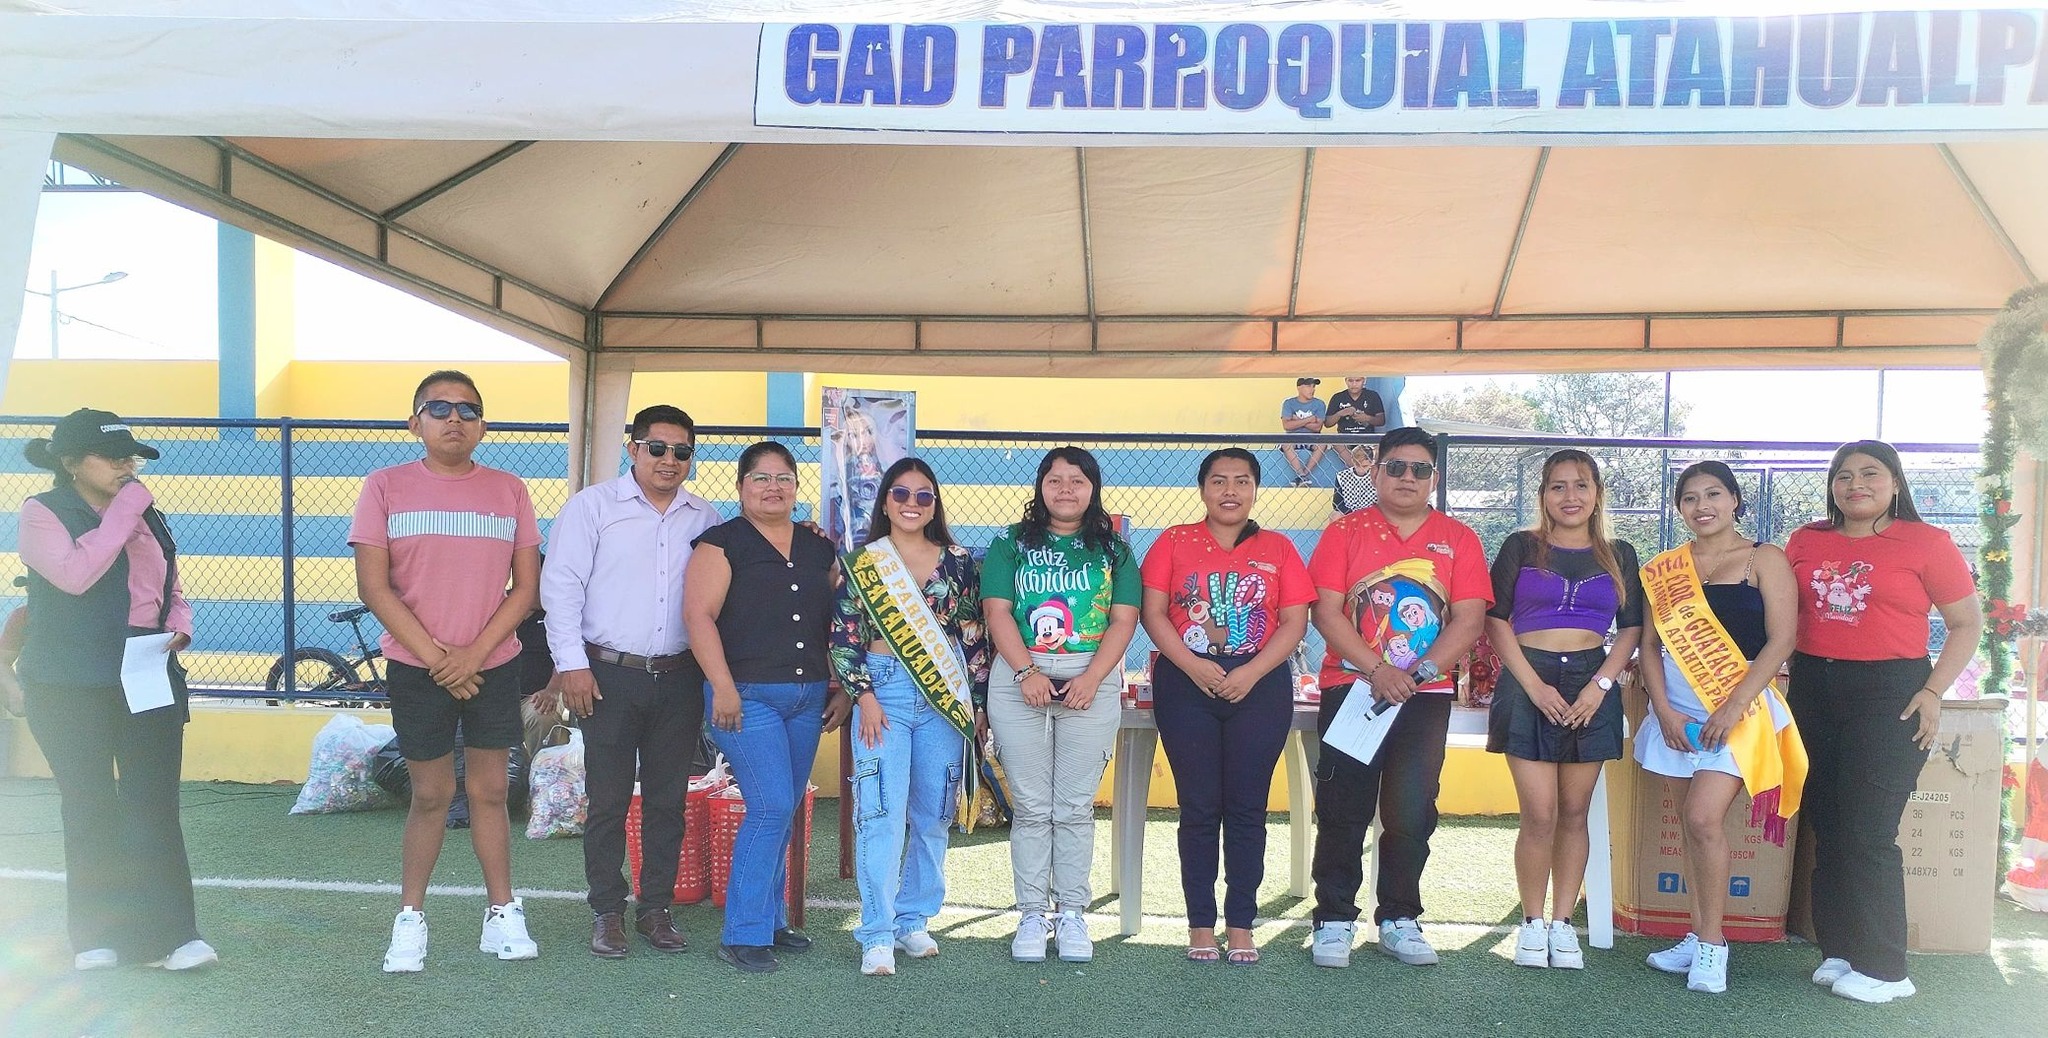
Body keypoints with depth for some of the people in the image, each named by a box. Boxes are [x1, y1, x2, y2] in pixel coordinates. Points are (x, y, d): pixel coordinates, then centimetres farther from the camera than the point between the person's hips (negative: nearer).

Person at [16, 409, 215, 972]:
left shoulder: (147, 517, 13)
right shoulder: (43, 513, -1)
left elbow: (174, 592, 20)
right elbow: (74, 574, -20)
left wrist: (178, 630, 0)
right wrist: (122, 514, -14)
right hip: (70, 688, -3)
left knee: (154, 806, -2)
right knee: (90, 807, 4)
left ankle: (165, 933, -1)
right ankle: (97, 936, 15)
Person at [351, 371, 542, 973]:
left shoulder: (510, 491, 4)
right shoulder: (386, 487, 0)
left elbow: (525, 588, 1)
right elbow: (373, 586, -6)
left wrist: (473, 653, -10)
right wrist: (437, 656, -12)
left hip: (493, 666, 1)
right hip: (417, 668, -1)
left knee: (489, 792, 7)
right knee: (431, 794, 5)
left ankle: (502, 914, 16)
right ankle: (410, 918, 19)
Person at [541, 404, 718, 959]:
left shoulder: (705, 519, 10)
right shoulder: (593, 506, 0)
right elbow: (560, 584, -3)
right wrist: (571, 663, -8)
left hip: (680, 679, 3)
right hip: (609, 676, -3)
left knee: (667, 801, 9)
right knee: (608, 801, 4)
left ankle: (656, 909, 21)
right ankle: (607, 912, 17)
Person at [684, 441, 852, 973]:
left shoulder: (819, 550, 14)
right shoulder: (722, 543, -3)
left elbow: (837, 625, 18)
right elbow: (699, 615, -11)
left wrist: (841, 690, 12)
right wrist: (723, 687, -18)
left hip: (808, 698, 6)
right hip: (746, 697, -6)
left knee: (784, 813, 11)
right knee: (771, 806, -13)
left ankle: (771, 920, 23)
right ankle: (744, 934, -4)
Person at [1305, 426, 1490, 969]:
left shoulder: (1458, 539, 8)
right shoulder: (1346, 532, 4)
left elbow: (1469, 620, 0)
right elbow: (1325, 611, -4)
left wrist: (1419, 673, -13)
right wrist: (1376, 670, -14)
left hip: (1426, 697, 1)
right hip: (1351, 688, -1)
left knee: (1412, 813, 3)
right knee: (1343, 810, 0)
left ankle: (1399, 921, 17)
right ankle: (1334, 921, 10)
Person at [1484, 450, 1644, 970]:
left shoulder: (1619, 555, 11)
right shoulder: (1521, 547, 3)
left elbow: (1632, 629, 9)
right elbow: (1496, 620, -1)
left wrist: (1601, 684, -6)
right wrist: (1534, 685, -10)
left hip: (1591, 685, 2)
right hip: (1529, 683, -2)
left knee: (1574, 813, 5)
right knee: (1540, 815, -6)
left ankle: (1563, 923, 15)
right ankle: (1532, 923, 8)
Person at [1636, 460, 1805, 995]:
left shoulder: (1764, 560, -1)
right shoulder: (1665, 570, 11)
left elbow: (1780, 640, -8)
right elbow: (1651, 644, 9)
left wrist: (1733, 708, -15)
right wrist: (1664, 710, -5)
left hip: (1738, 707, -4)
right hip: (1676, 709, 4)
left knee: (1704, 817, -15)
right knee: (1691, 824, 6)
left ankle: (1712, 944, -3)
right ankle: (1699, 937, 15)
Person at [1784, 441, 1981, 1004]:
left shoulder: (1926, 543, -3)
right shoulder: (1806, 541, 8)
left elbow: (1968, 623, 0)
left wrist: (1933, 691, -10)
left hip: (1889, 693, -5)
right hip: (1813, 691, 5)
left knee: (1866, 833, -7)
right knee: (1826, 829, 8)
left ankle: (1883, 968, 5)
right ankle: (1839, 951, 18)